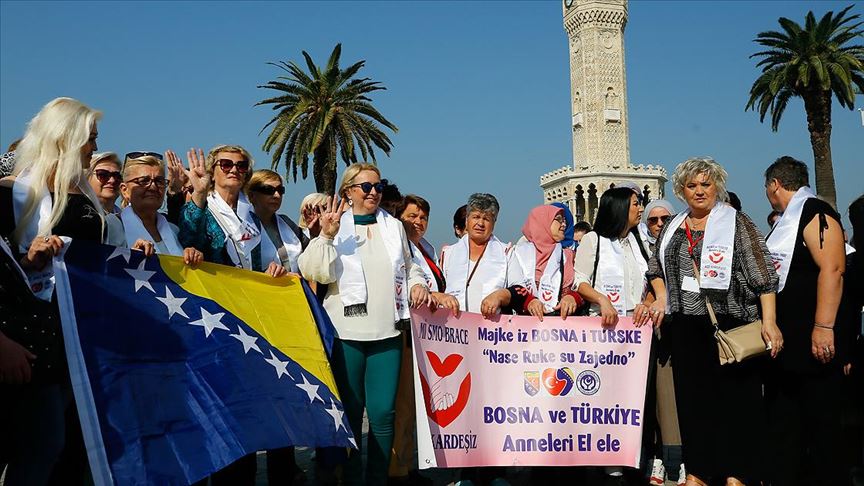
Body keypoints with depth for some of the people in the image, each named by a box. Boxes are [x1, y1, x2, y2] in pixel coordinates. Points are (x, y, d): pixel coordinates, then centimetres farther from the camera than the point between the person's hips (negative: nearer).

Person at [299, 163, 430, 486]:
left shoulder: (394, 226, 14)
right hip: (347, 331, -2)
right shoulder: (335, 225, 3)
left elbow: (408, 266, 24)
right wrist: (326, 235, -19)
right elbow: (319, 272, -7)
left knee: (383, 412, -1)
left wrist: (417, 283, 5)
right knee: (350, 411, 5)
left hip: (387, 332, 2)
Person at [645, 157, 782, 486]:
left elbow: (762, 274, -8)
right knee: (692, 396, 8)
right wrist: (662, 298, 5)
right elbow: (656, 267, 22)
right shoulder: (673, 227, 12)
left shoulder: (736, 223, -2)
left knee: (734, 395, -1)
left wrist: (769, 320, -16)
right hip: (685, 326, 5)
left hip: (729, 323, -4)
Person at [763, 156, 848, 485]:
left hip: (811, 343, -10)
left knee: (820, 424, -1)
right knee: (782, 423, 15)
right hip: (782, 342, 10)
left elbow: (832, 269, -22)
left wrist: (824, 327, -26)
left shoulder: (814, 212, -11)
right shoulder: (786, 221, 17)